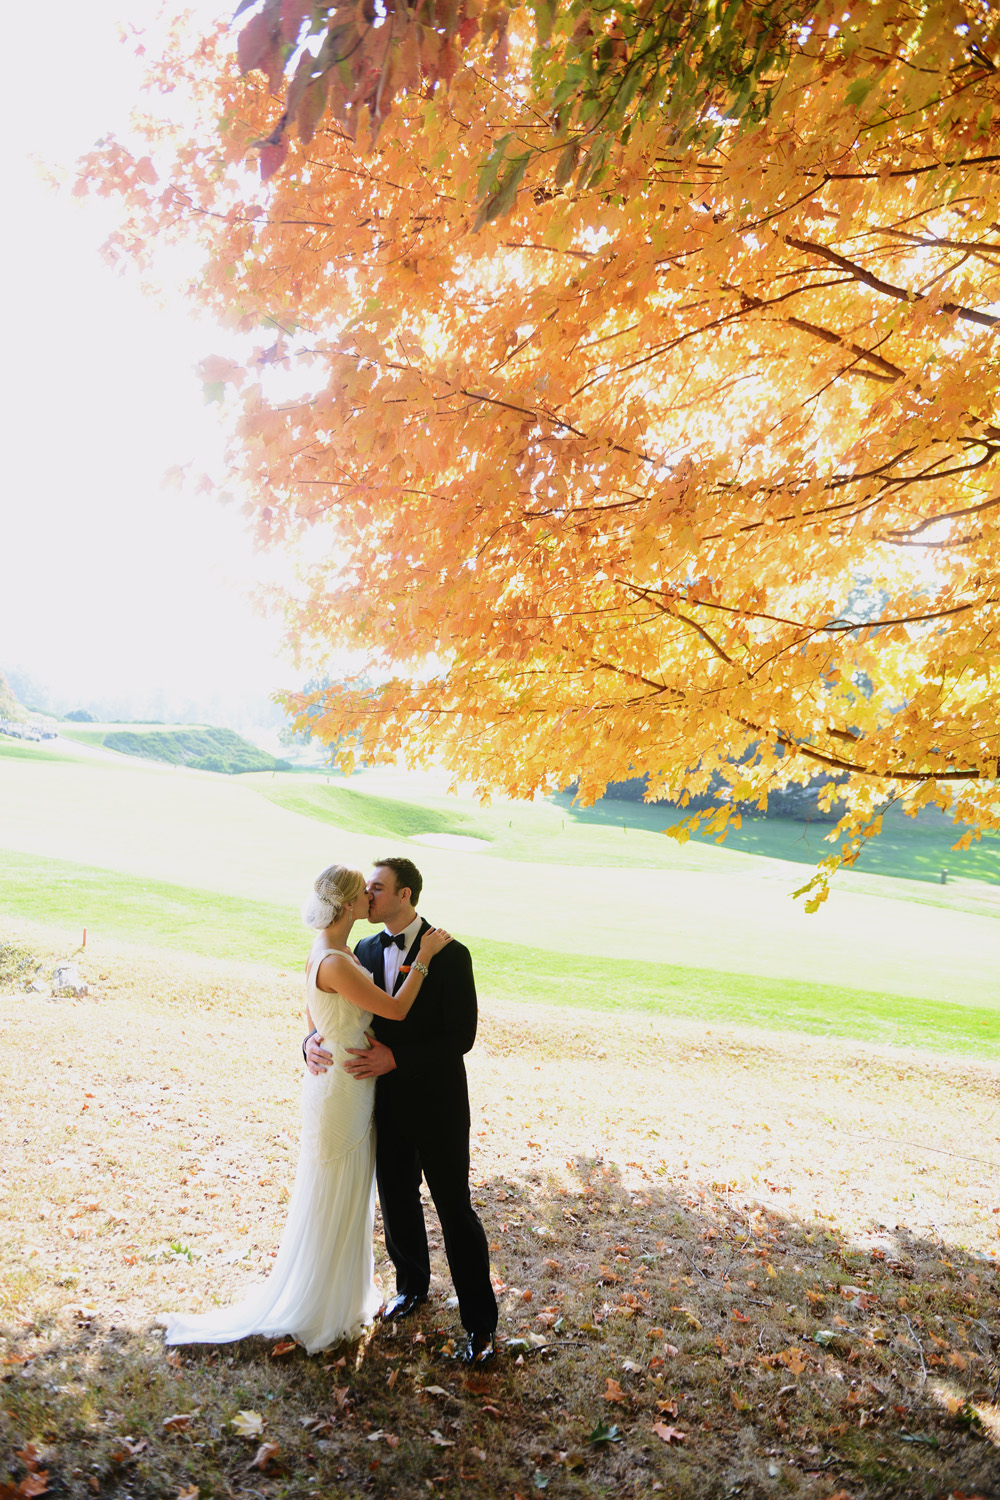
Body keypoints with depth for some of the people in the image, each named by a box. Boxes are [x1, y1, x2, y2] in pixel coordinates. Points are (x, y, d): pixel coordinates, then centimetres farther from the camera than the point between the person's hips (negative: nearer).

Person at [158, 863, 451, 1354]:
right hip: (340, 1089, -10)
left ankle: (340, 1297, 40)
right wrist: (424, 957, -15)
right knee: (330, 1202, 7)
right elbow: (396, 1009, -22)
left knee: (350, 1198, 22)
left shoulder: (332, 951, 4)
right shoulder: (334, 962, -27)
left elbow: (312, 1016, 15)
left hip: (349, 1086, 10)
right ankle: (313, 1313, 26)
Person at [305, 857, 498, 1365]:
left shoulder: (450, 955, -17)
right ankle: (412, 1285, 45)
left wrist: (395, 1058, -26)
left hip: (436, 1104, -5)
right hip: (385, 1101, 5)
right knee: (397, 1202, 21)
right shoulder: (366, 951, 1)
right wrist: (315, 1040, -15)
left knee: (456, 1210, 4)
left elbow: (461, 1036, -19)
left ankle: (480, 1322, 18)